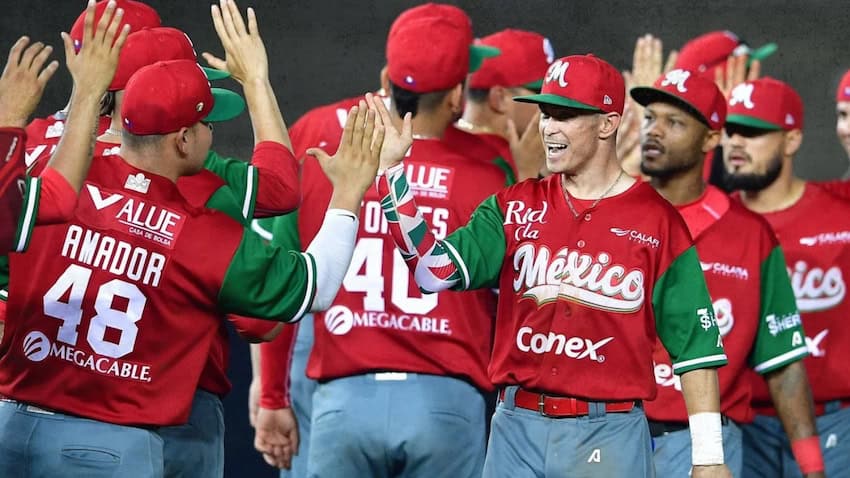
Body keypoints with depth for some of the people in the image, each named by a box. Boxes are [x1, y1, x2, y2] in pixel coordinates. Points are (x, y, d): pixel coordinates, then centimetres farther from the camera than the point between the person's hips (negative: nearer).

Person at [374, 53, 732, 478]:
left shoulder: (657, 221, 0)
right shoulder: (515, 207, 10)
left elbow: (695, 344, -1)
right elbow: (435, 269, -2)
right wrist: (391, 171, -8)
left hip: (607, 434, -4)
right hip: (516, 429, 4)